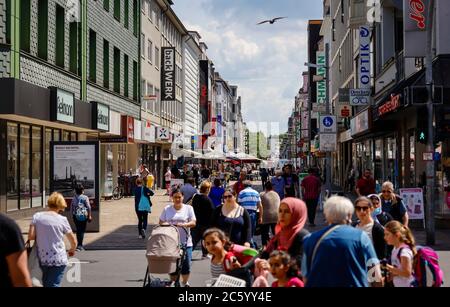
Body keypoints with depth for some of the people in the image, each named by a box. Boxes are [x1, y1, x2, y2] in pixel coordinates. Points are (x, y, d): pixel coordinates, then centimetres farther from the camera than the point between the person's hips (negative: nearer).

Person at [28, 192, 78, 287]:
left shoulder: (37, 216, -1)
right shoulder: (62, 219, -5)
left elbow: (30, 236, -7)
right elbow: (73, 241, 1)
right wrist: (72, 250, 23)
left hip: (42, 258, 3)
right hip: (58, 260, -3)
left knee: (46, 283, 23)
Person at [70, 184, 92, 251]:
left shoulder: (74, 198, 4)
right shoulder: (85, 198, -6)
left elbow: (71, 208, 8)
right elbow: (89, 207, -8)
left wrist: (73, 214, 20)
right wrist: (90, 216, -3)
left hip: (76, 216, 4)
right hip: (84, 216, -3)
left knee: (78, 230, 11)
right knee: (82, 230, 0)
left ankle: (80, 245, 18)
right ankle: (80, 245, -6)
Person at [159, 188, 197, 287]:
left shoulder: (188, 208, 4)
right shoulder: (167, 209, 8)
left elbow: (193, 223, -3)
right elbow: (161, 222, 11)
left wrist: (183, 225, -21)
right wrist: (165, 224, -12)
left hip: (185, 242, -1)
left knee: (186, 265, 0)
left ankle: (184, 283, 22)